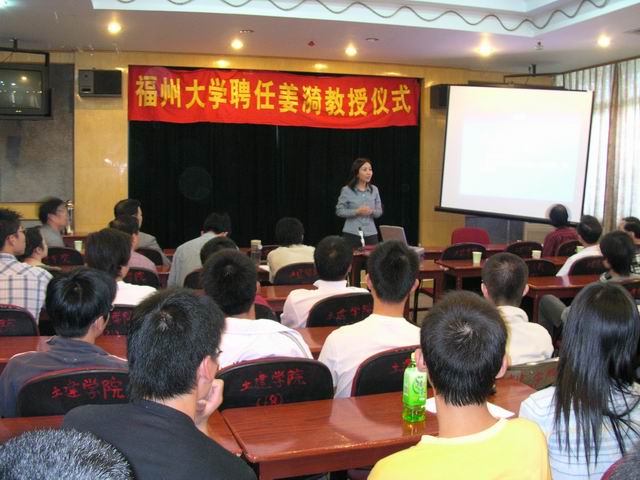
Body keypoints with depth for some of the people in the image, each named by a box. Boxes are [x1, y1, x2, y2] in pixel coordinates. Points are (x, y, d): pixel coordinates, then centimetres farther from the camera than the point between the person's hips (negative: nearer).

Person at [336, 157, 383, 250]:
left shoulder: (374, 190, 5)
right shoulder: (347, 190, -5)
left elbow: (379, 212, 8)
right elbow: (339, 211, -6)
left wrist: (371, 211, -14)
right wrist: (357, 211, -17)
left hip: (371, 234, 3)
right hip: (352, 234, -3)